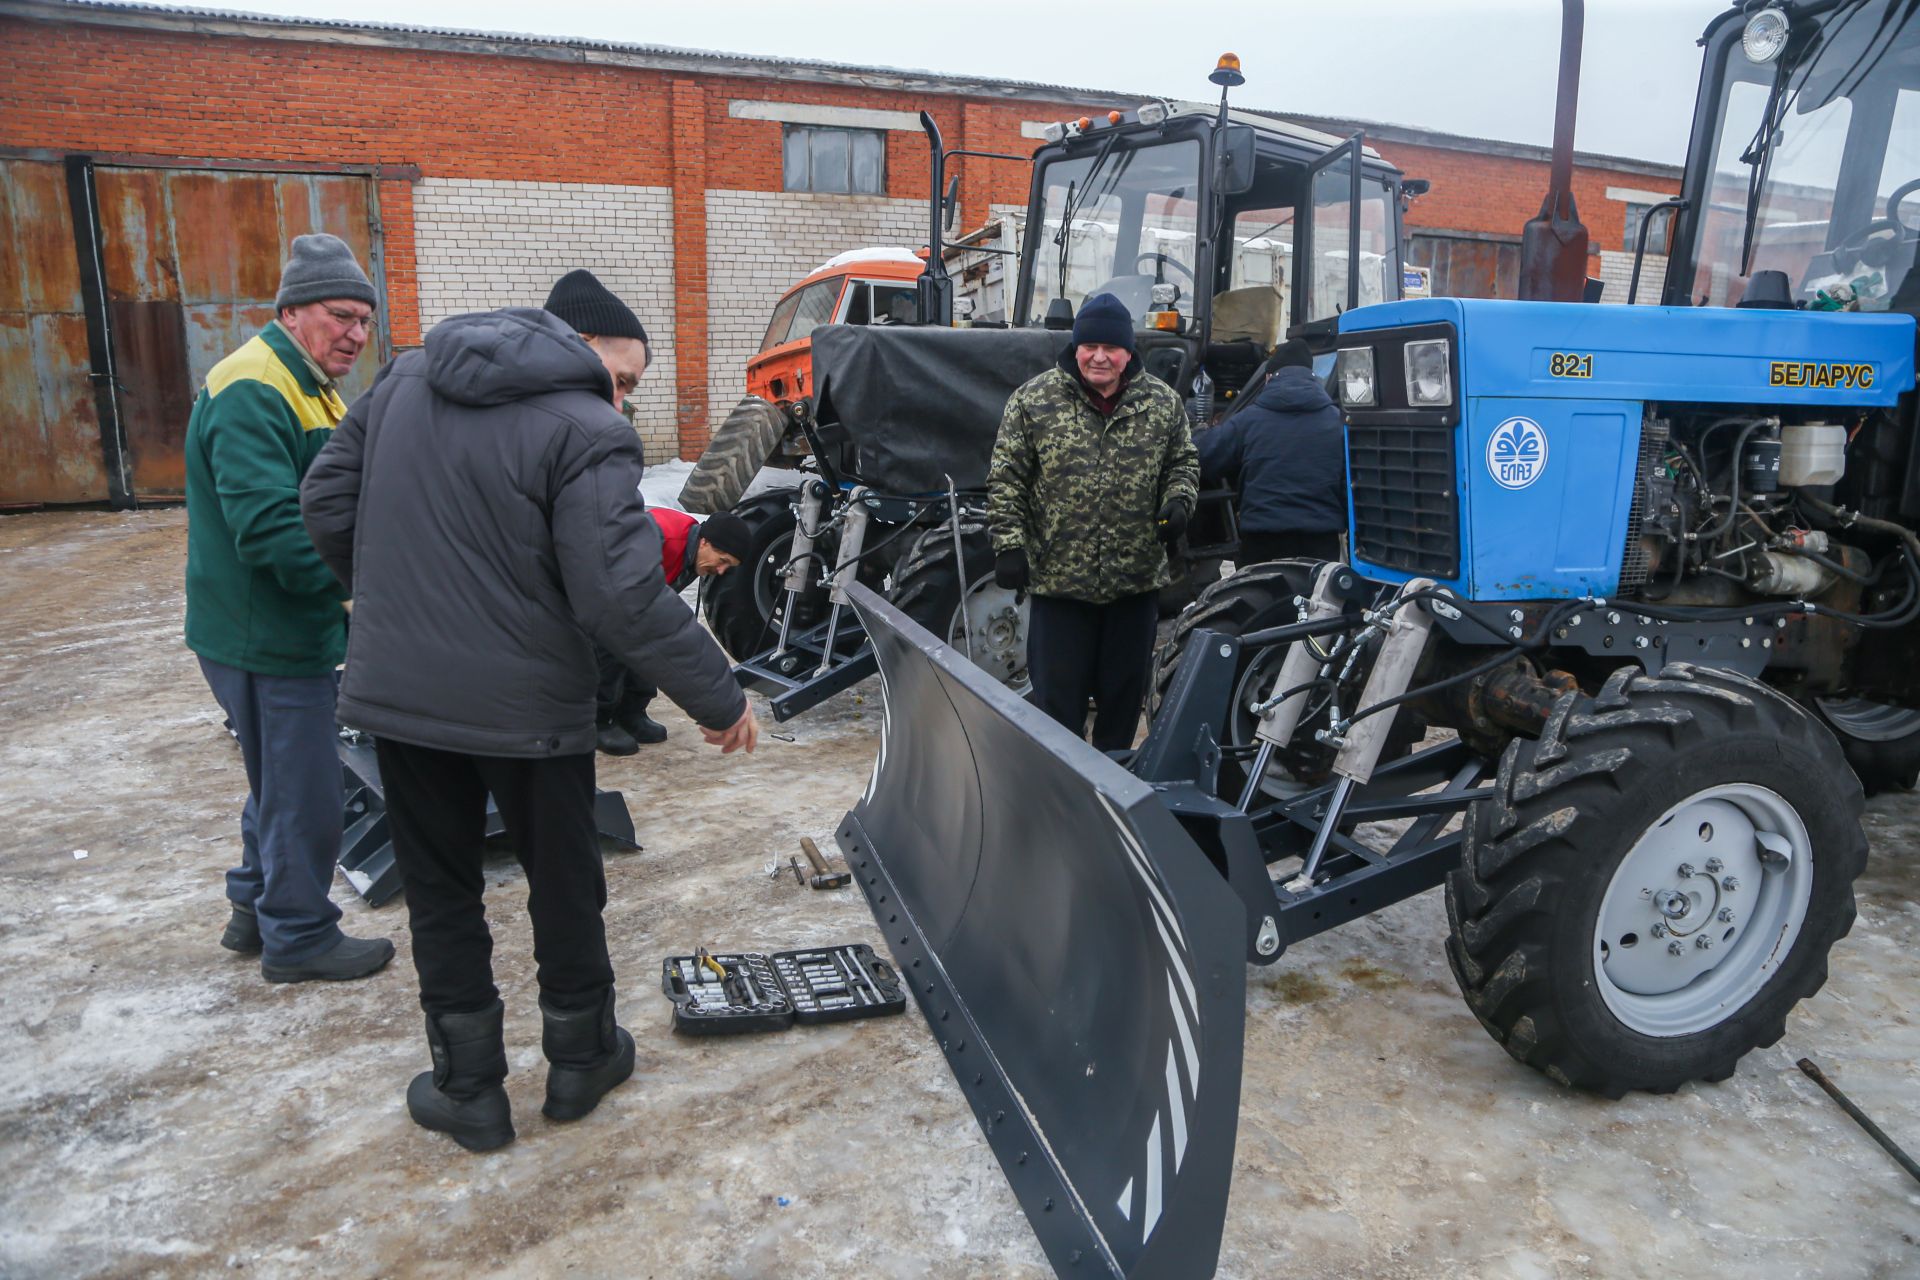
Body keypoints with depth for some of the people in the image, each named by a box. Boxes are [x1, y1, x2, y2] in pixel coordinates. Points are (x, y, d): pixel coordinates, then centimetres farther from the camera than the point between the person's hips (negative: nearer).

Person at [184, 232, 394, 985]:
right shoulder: (252, 394, -20)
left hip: (287, 631, 11)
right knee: (303, 792, 2)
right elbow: (268, 528, -29)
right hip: (267, 638, -11)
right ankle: (299, 937, 18)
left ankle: (256, 907, 39)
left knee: (284, 778, 22)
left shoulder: (312, 389, 15)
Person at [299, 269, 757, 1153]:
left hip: (394, 692, 5)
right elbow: (624, 597, -24)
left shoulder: (406, 378, 5)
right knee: (564, 882, 16)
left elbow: (326, 499, 9)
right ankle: (581, 1058, 34)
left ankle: (468, 1087, 28)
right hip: (525, 706, -5)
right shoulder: (587, 432, -17)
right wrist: (719, 698, -15)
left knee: (439, 890, 17)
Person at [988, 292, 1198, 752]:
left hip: (1136, 580, 3)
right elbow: (1006, 479, -2)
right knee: (1057, 701, 4)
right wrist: (1008, 543, -10)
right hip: (1058, 579, -2)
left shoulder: (1162, 403, 4)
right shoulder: (1035, 400, -3)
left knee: (1124, 696, 14)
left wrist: (1178, 500, -6)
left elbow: (1183, 463, 15)